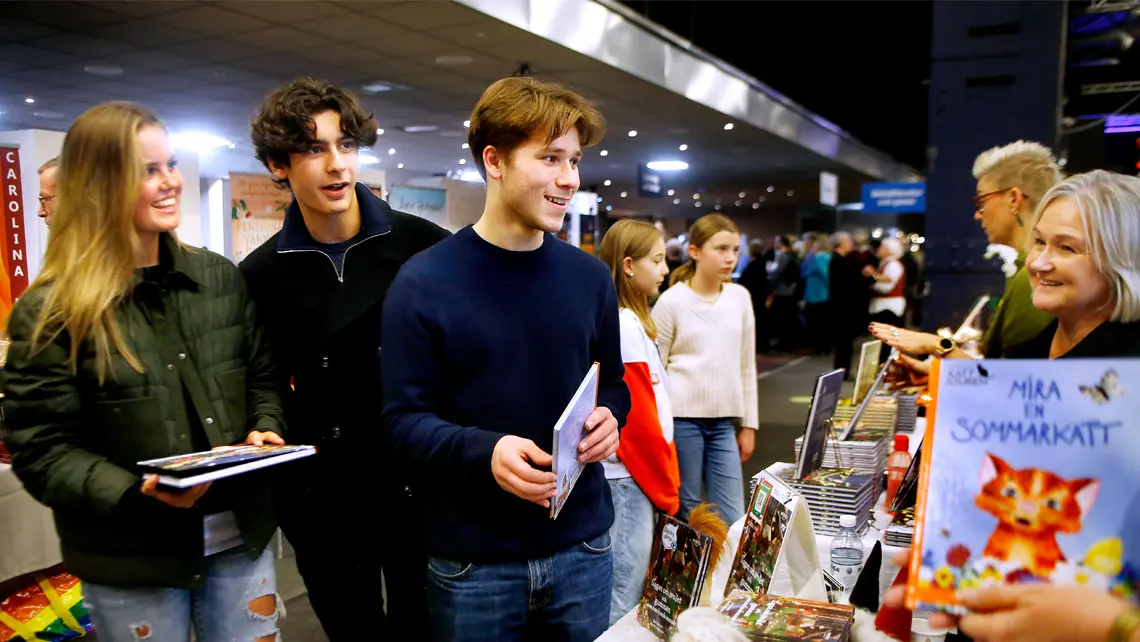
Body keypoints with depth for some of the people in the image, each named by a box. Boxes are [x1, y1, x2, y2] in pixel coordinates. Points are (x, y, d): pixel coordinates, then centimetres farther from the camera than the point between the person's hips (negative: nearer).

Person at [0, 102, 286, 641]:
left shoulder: (219, 277, 2)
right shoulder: (51, 311, -11)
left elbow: (262, 378, 10)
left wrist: (266, 432, -10)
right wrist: (136, 494, -25)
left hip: (242, 535, 4)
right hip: (130, 560, -3)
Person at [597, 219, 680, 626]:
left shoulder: (630, 320, 12)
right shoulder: (625, 324, -17)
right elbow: (639, 419, -18)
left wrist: (664, 479, 14)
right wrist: (666, 487, -9)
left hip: (634, 473, 9)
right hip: (629, 475, -9)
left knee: (626, 586, 16)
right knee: (624, 596, 0)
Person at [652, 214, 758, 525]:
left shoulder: (740, 297, 7)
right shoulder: (671, 301, -7)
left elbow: (746, 366, 13)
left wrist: (749, 424, 13)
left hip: (723, 422, 4)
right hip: (682, 418, -4)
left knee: (733, 519, 4)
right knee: (685, 513, 4)